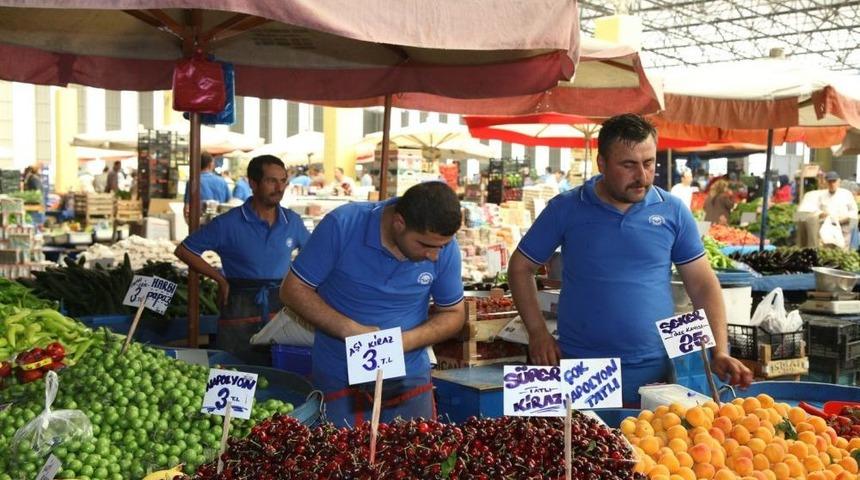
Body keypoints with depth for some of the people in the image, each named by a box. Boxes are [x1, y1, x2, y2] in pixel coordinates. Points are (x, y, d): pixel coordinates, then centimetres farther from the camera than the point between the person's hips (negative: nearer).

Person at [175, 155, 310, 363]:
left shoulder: (292, 221, 4)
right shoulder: (229, 223, -8)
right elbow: (184, 250, -2)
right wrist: (221, 280, -4)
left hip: (281, 305, 3)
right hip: (241, 306, -3)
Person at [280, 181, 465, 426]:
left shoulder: (444, 248, -11)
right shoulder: (343, 225, -19)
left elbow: (453, 314, 2)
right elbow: (293, 289, -11)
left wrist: (406, 341, -17)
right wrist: (350, 330, -24)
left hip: (410, 380, 2)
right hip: (339, 380, -2)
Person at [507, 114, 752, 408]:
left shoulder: (673, 211, 1)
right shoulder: (565, 209, -2)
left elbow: (702, 283, 4)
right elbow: (520, 267, 6)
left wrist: (719, 352, -5)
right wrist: (538, 333, -2)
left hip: (655, 373, 1)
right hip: (579, 373, -1)